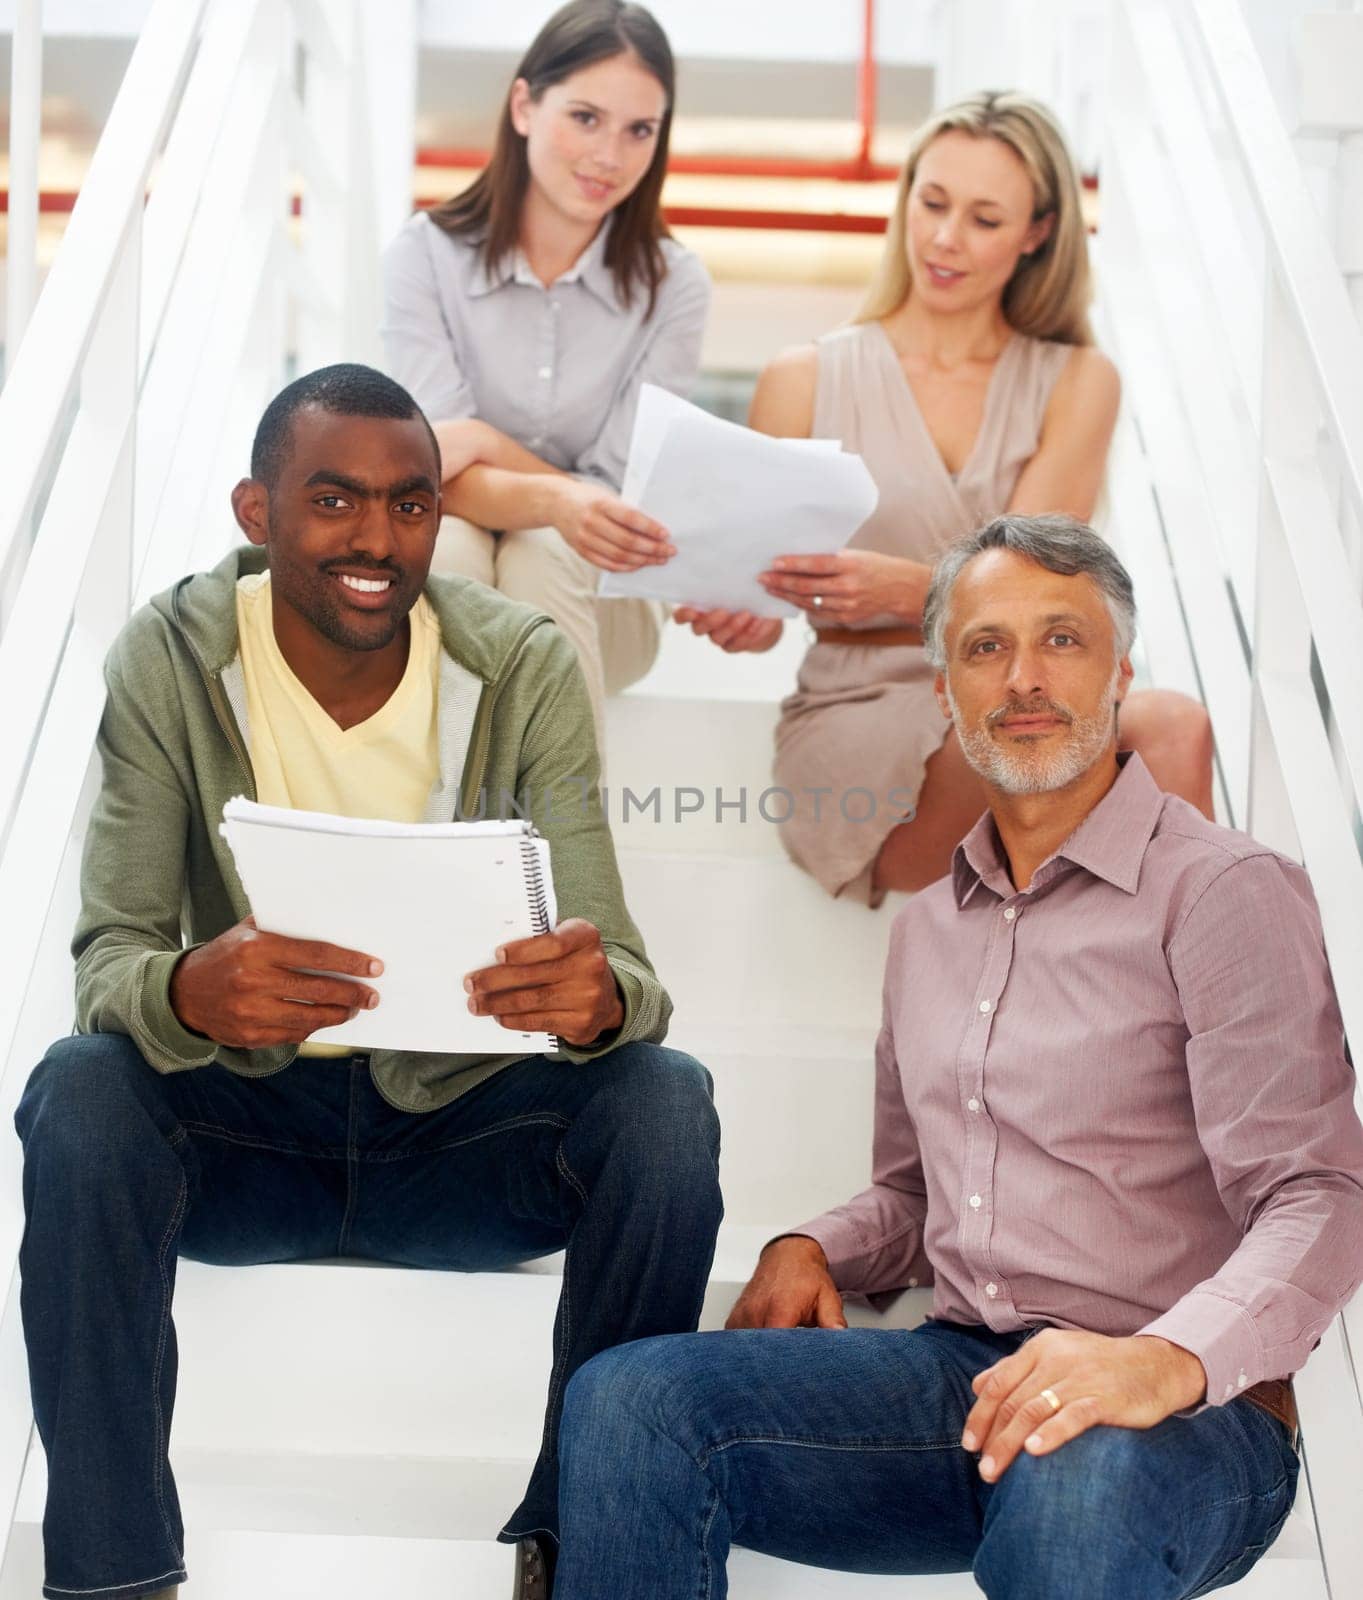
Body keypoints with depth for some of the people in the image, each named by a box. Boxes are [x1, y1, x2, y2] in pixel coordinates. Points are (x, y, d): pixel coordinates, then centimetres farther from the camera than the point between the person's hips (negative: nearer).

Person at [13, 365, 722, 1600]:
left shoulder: (525, 667, -10)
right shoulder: (169, 662, -11)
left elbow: (620, 974, -16)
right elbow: (107, 962, -18)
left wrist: (598, 994, -43)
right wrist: (189, 992, -44)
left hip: (464, 1120, 1)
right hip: (247, 1126, 0)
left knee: (665, 1100, -27)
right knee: (80, 1093, -30)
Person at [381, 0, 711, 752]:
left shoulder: (673, 285, -4)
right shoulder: (426, 254, -6)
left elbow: (617, 497, -7)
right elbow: (444, 474, -17)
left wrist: (485, 443, -20)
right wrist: (553, 501, -37)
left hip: (596, 592, 1)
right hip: (444, 575, 0)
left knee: (545, 559, -33)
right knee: (445, 548, -34)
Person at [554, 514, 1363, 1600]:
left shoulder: (1226, 891, -3)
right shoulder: (928, 927, 20)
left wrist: (1170, 1359, -30)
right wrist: (815, 1251, 5)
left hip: (1188, 1418, -5)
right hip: (964, 1377, 6)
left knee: (1076, 1484, -42)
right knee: (630, 1400, -19)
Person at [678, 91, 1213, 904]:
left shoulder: (1077, 382, 9)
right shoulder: (806, 380, 9)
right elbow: (760, 581, 7)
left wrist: (900, 588, -27)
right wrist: (748, 618, -20)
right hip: (861, 708, -2)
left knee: (1172, 727, -33)